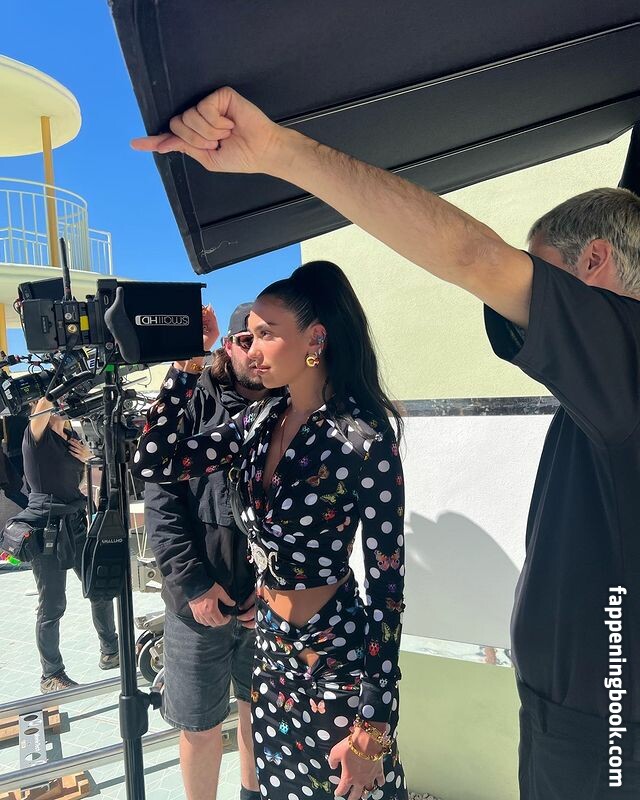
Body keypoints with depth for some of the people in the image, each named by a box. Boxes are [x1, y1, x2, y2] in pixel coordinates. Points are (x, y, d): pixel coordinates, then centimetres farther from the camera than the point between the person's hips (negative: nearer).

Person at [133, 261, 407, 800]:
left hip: (338, 659, -6)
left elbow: (388, 585, -19)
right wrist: (186, 366, -8)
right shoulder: (262, 421, -1)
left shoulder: (363, 438, -22)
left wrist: (373, 726, -16)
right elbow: (153, 466, -2)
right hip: (272, 650, 7)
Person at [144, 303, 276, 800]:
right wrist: (193, 582, -12)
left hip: (270, 602, 2)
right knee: (200, 727, 12)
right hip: (200, 600, -2)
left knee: (260, 711, 22)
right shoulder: (197, 403, -6)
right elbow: (161, 496, -9)